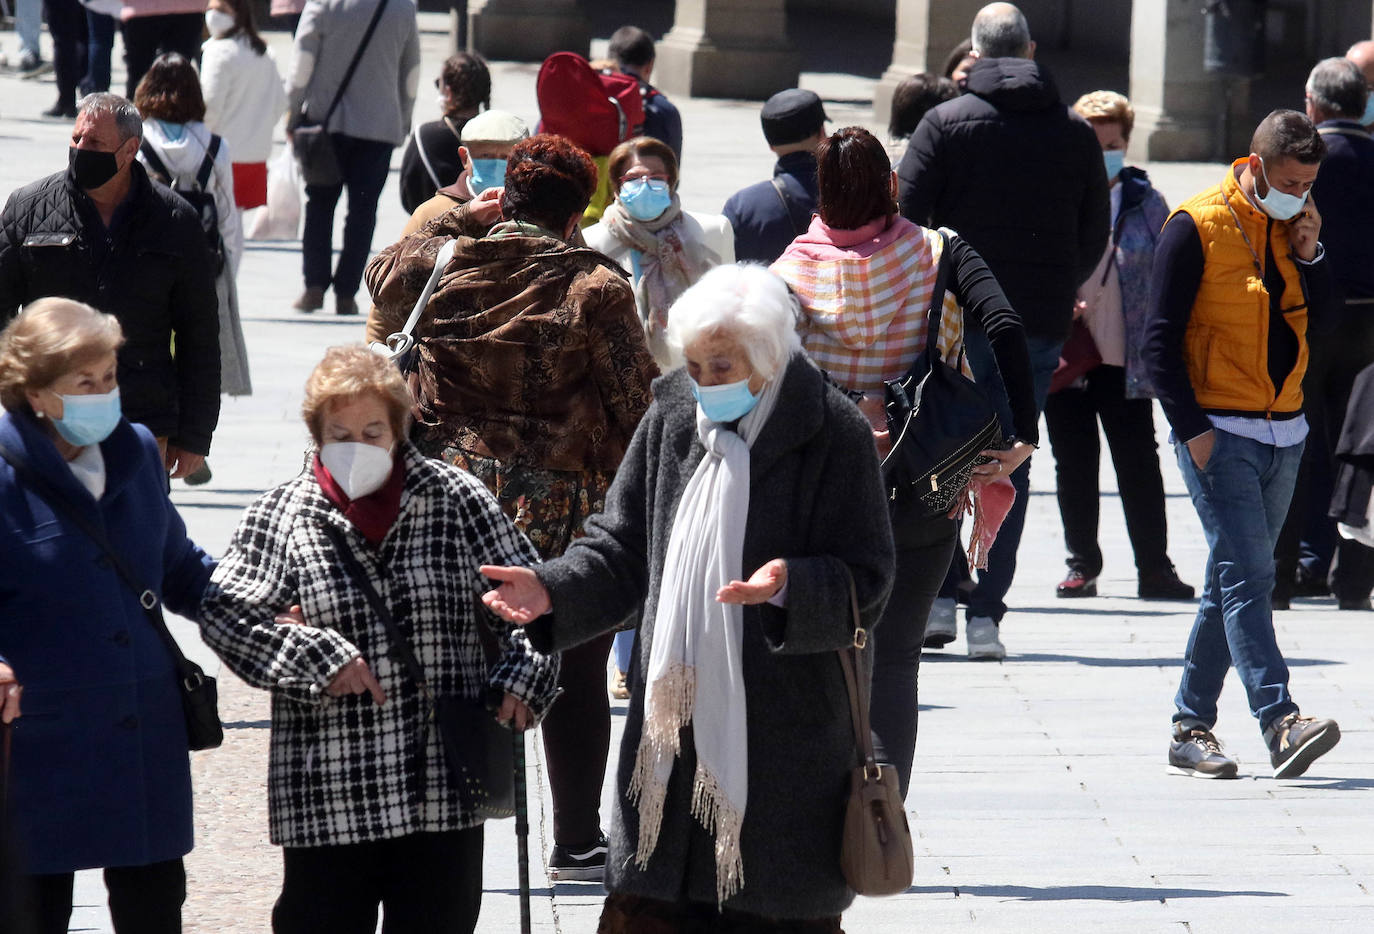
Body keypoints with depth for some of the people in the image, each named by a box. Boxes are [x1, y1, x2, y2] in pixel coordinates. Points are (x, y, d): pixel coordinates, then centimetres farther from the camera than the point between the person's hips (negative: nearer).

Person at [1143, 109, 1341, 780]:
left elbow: (1319, 316, 14)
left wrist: (1309, 255, -2)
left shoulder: (1291, 225, 11)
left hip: (1283, 431, 7)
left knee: (1235, 580, 9)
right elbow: (1160, 340, -8)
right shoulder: (1197, 226, -8)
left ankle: (1191, 729, 15)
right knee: (1247, 575, -15)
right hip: (1220, 430, -7)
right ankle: (1281, 724, -25)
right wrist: (1191, 427, -14)